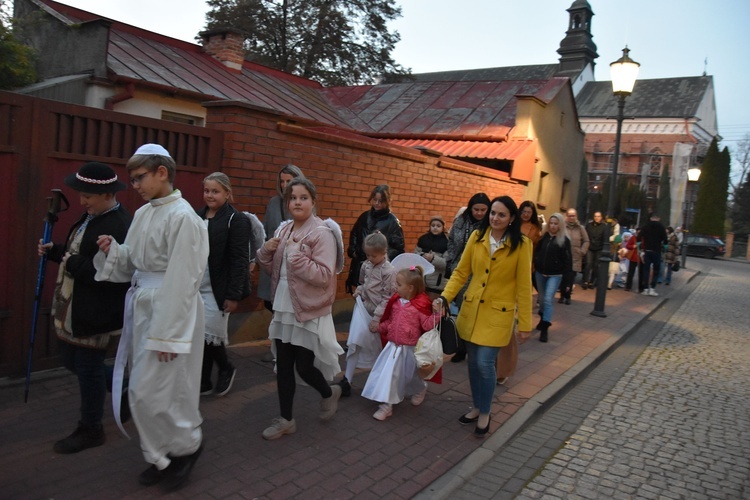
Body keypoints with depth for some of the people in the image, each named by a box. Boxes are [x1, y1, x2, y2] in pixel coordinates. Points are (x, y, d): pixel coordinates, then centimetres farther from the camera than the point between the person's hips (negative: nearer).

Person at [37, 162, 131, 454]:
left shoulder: (120, 227, -24)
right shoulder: (91, 216, 9)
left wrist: (74, 264, -26)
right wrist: (54, 251, 3)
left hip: (95, 313, -10)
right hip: (74, 309, 10)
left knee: (88, 368, 4)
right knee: (73, 361, 20)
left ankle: (91, 430, 23)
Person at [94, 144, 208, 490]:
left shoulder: (182, 217, -16)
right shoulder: (143, 214, 10)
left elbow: (182, 280, -19)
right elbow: (132, 264, 17)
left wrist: (168, 334, -19)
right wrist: (112, 250, -4)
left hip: (170, 309, -9)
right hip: (142, 307, 9)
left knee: (150, 391, -4)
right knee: (148, 389, 15)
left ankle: (187, 444, 20)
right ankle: (164, 457, 31)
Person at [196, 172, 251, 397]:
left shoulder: (236, 220, -9)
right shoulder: (198, 217, 10)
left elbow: (239, 260, -13)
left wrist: (234, 295, -17)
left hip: (218, 289, -6)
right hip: (196, 287, 6)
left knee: (210, 334, -2)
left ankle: (226, 368, 25)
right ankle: (203, 382, 24)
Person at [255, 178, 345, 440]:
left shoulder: (322, 233, -14)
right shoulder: (283, 230, 7)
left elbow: (324, 276, -21)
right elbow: (273, 270, 16)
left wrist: (296, 255, -23)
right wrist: (265, 252, -3)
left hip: (309, 312, -6)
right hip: (283, 310, 7)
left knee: (304, 367, 4)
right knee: (283, 367, 12)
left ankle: (329, 393, 35)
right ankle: (286, 419, 27)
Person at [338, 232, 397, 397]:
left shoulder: (389, 271, -15)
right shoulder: (366, 266, 2)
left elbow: (387, 298, -15)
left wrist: (377, 318, -15)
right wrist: (358, 291, -2)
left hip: (377, 314, -4)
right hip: (362, 309, 4)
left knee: (377, 347, 10)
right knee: (355, 342, -2)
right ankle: (347, 380, 2)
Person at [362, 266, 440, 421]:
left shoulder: (421, 305, -16)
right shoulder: (395, 301, 3)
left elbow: (427, 325, -19)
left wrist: (436, 313, -30)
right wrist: (381, 328, 11)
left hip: (410, 349, -5)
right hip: (393, 346, 5)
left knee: (410, 375, 10)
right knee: (388, 374, 2)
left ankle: (420, 390, 41)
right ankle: (386, 404, 12)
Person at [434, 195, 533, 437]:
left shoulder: (521, 244, -10)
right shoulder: (476, 237, -2)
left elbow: (523, 286, -8)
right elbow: (461, 272, 1)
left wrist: (525, 324, -6)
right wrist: (445, 297, -12)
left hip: (498, 314, -3)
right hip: (471, 310, 4)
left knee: (485, 363, -7)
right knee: (474, 362, 12)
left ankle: (485, 413, 16)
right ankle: (477, 407, 32)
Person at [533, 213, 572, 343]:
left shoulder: (564, 240, -7)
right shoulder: (544, 236, 4)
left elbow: (567, 260, -7)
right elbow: (537, 252, 11)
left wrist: (566, 276, -10)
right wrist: (535, 265, -1)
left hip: (555, 275, -4)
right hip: (540, 273, 4)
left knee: (548, 299, -12)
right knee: (543, 298, 16)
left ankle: (545, 327, -11)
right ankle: (544, 320, 34)